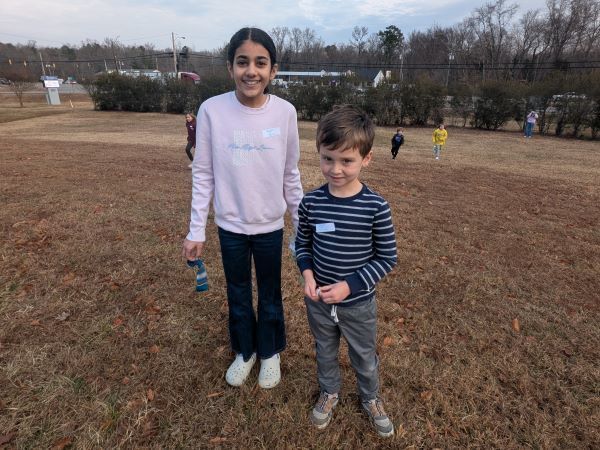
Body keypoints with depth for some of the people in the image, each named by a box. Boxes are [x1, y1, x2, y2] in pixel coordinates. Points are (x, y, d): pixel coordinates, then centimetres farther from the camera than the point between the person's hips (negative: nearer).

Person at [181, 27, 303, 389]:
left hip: (270, 226, 0)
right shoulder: (212, 110, -11)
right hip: (230, 226, 0)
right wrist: (197, 230, -3)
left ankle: (270, 353, 43)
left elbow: (290, 175, 0)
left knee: (270, 295, 17)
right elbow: (203, 174, -4)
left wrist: (303, 222, 5)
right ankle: (245, 351, 45)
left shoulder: (285, 112, -9)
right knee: (238, 294, 19)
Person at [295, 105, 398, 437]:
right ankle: (329, 392, 55)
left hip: (359, 303, -2)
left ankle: (371, 399, 52)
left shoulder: (376, 207, -20)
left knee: (365, 357, 22)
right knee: (325, 352, 26)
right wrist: (307, 274, -14)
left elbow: (387, 258, -12)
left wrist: (350, 285, -20)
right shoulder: (311, 202, -12)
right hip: (318, 300, 2)